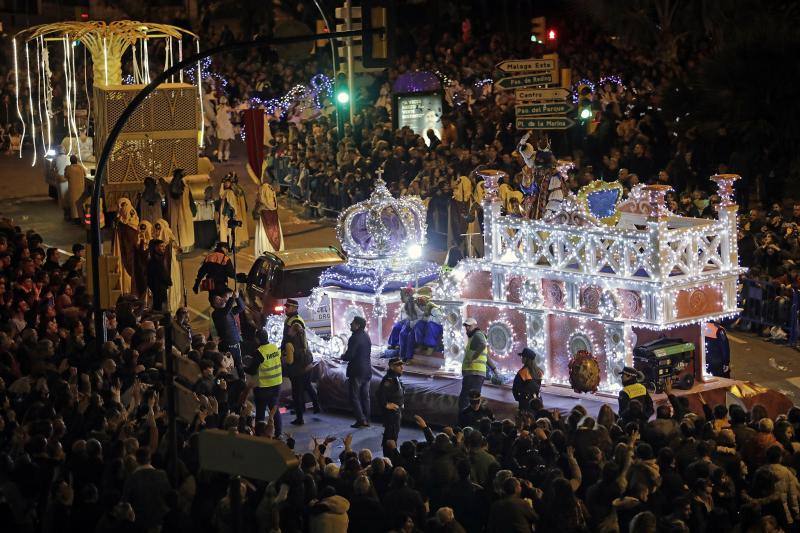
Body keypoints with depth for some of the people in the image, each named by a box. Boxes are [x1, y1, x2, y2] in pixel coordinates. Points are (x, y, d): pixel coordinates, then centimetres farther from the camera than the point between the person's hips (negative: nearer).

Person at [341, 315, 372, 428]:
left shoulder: (355, 338, -19)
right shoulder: (366, 337, 8)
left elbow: (349, 355, -22)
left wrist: (343, 357, 0)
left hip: (356, 371, -8)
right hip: (367, 370, 8)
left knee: (355, 397, -1)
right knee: (365, 396, 13)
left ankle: (361, 420, -5)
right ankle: (366, 420, 16)